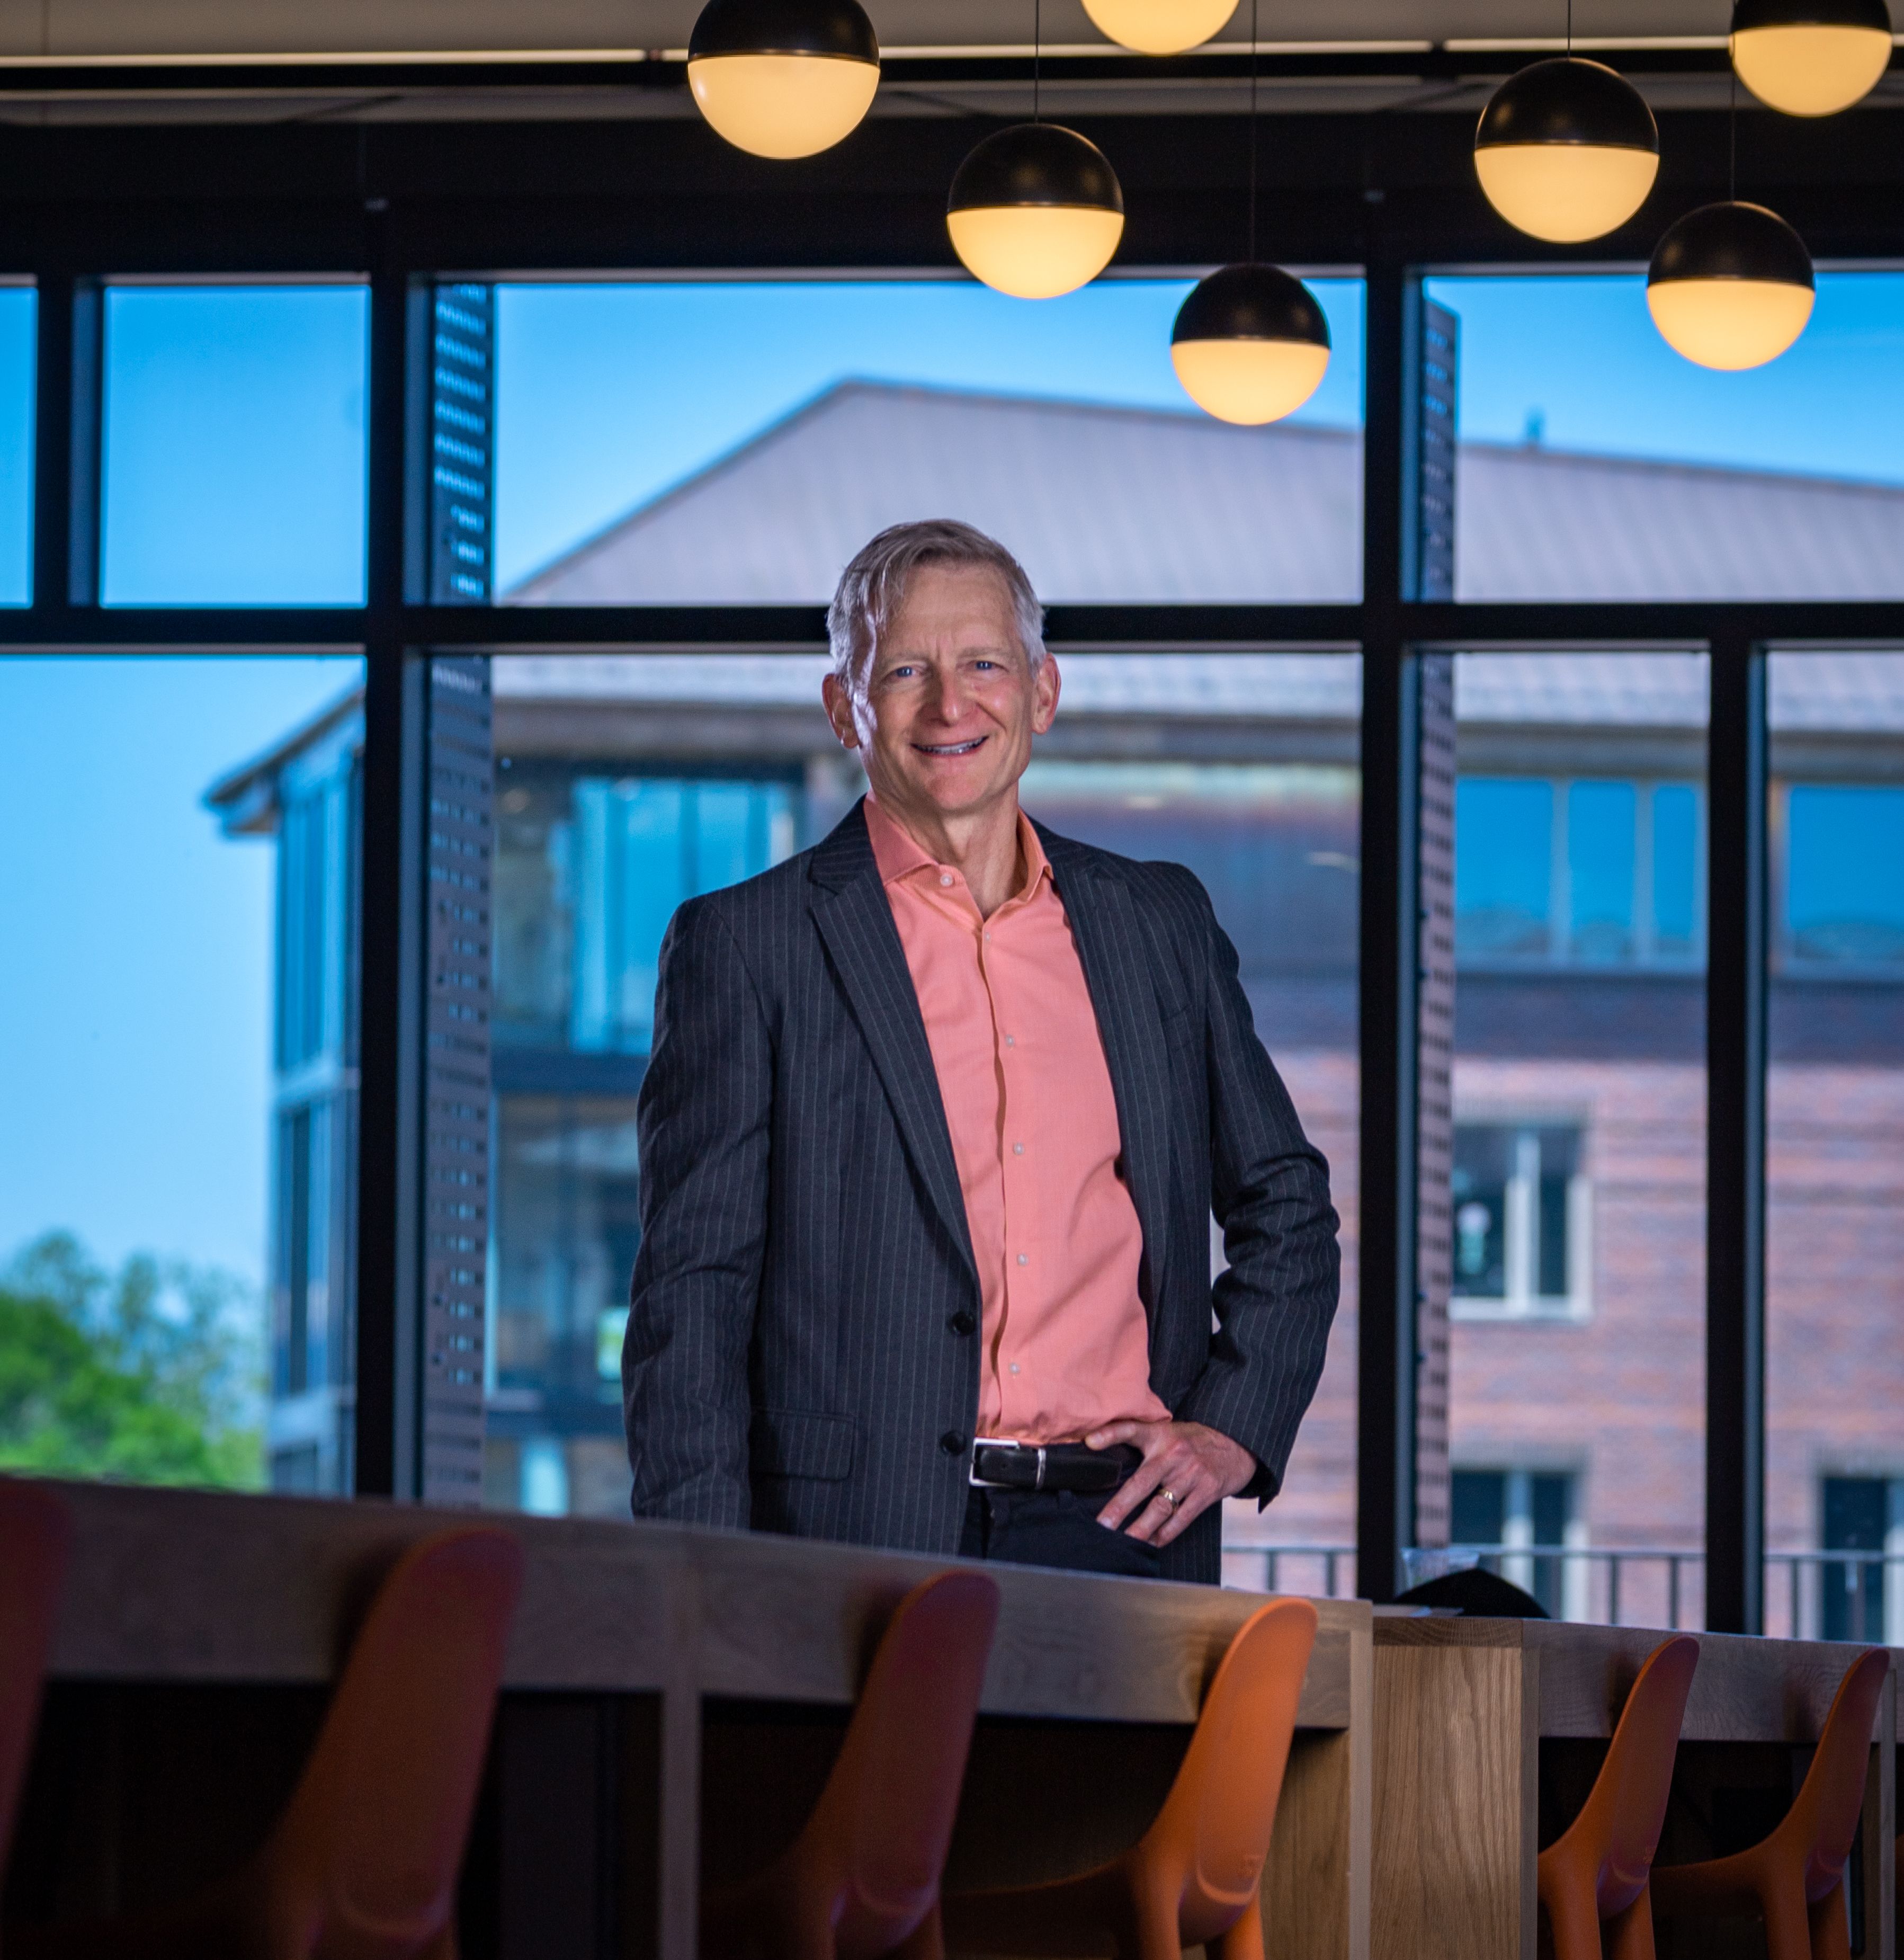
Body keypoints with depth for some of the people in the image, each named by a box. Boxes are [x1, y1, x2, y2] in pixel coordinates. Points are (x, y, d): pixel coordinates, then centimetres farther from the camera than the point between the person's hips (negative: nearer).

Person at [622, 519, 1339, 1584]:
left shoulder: (1162, 921, 16)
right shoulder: (745, 945, 5)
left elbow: (1287, 1207, 25)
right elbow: (691, 1293, 1)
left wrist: (1235, 1426, 8)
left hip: (1127, 1532, 3)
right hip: (867, 1543, -3)